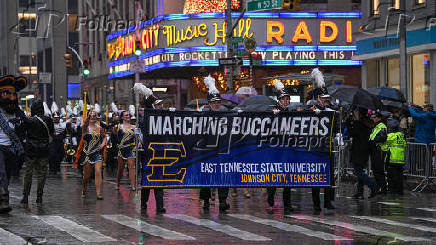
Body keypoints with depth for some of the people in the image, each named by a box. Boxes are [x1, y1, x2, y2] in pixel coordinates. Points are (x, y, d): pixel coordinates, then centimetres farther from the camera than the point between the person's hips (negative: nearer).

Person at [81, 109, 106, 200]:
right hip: (87, 153, -1)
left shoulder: (100, 128, 8)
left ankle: (99, 193, -14)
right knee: (87, 175, 6)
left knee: (98, 172, -14)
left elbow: (104, 137, 20)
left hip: (98, 153, 1)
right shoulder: (85, 127, 3)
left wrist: (103, 144, 2)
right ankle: (84, 190, 33)